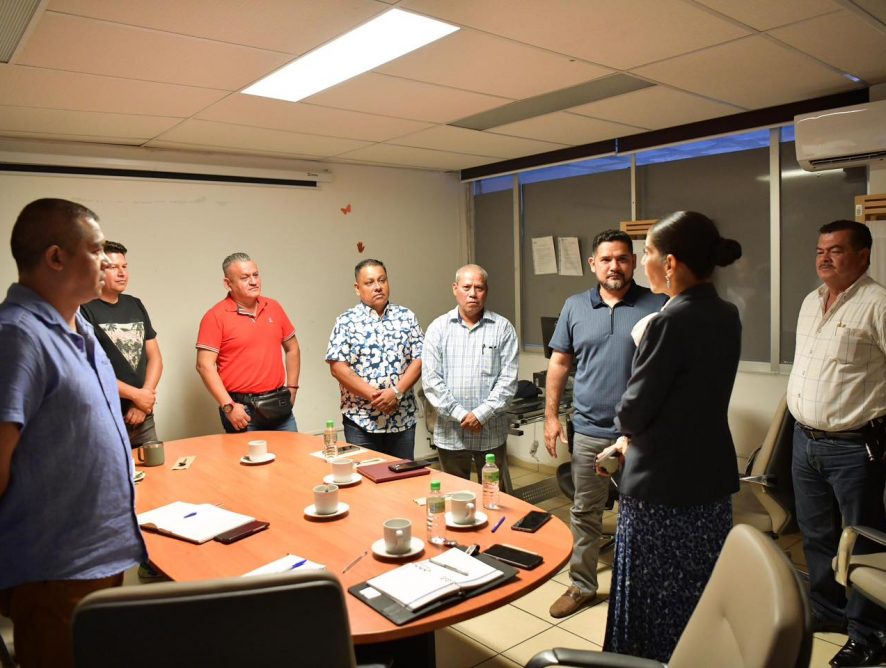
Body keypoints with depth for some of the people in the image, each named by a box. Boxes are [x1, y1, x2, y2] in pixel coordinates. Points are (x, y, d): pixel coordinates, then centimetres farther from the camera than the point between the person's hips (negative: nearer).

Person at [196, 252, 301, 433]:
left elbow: (292, 348, 18)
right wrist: (228, 406, -15)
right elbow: (205, 365, -11)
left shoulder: (273, 307, 9)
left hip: (280, 406, 4)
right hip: (242, 409, -4)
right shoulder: (215, 316, -6)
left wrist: (292, 388, 11)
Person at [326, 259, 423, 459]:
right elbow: (337, 367, -8)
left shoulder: (406, 317, 6)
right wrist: (372, 395, -15)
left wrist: (396, 392, -14)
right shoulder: (346, 321, -1)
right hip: (360, 420, -2)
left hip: (403, 419, 2)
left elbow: (419, 360, 0)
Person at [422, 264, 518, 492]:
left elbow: (508, 379, -4)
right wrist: (459, 414, -11)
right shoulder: (438, 328, 3)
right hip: (450, 433, 1)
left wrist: (482, 413, -13)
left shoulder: (503, 328, 1)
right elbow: (431, 379, -4)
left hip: (491, 432, -1)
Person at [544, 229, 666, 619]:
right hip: (589, 430, 3)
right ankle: (581, 586, 30)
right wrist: (551, 416, 5)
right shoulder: (575, 307, 5)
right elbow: (559, 363, 9)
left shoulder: (657, 307, -4)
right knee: (584, 513, 14)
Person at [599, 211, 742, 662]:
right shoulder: (727, 316, 4)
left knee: (655, 601, 9)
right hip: (713, 480, 8)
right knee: (700, 595, 22)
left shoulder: (671, 321, -22)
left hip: (663, 487, -8)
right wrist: (631, 439, 11)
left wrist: (626, 426, 5)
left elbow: (634, 409, -18)